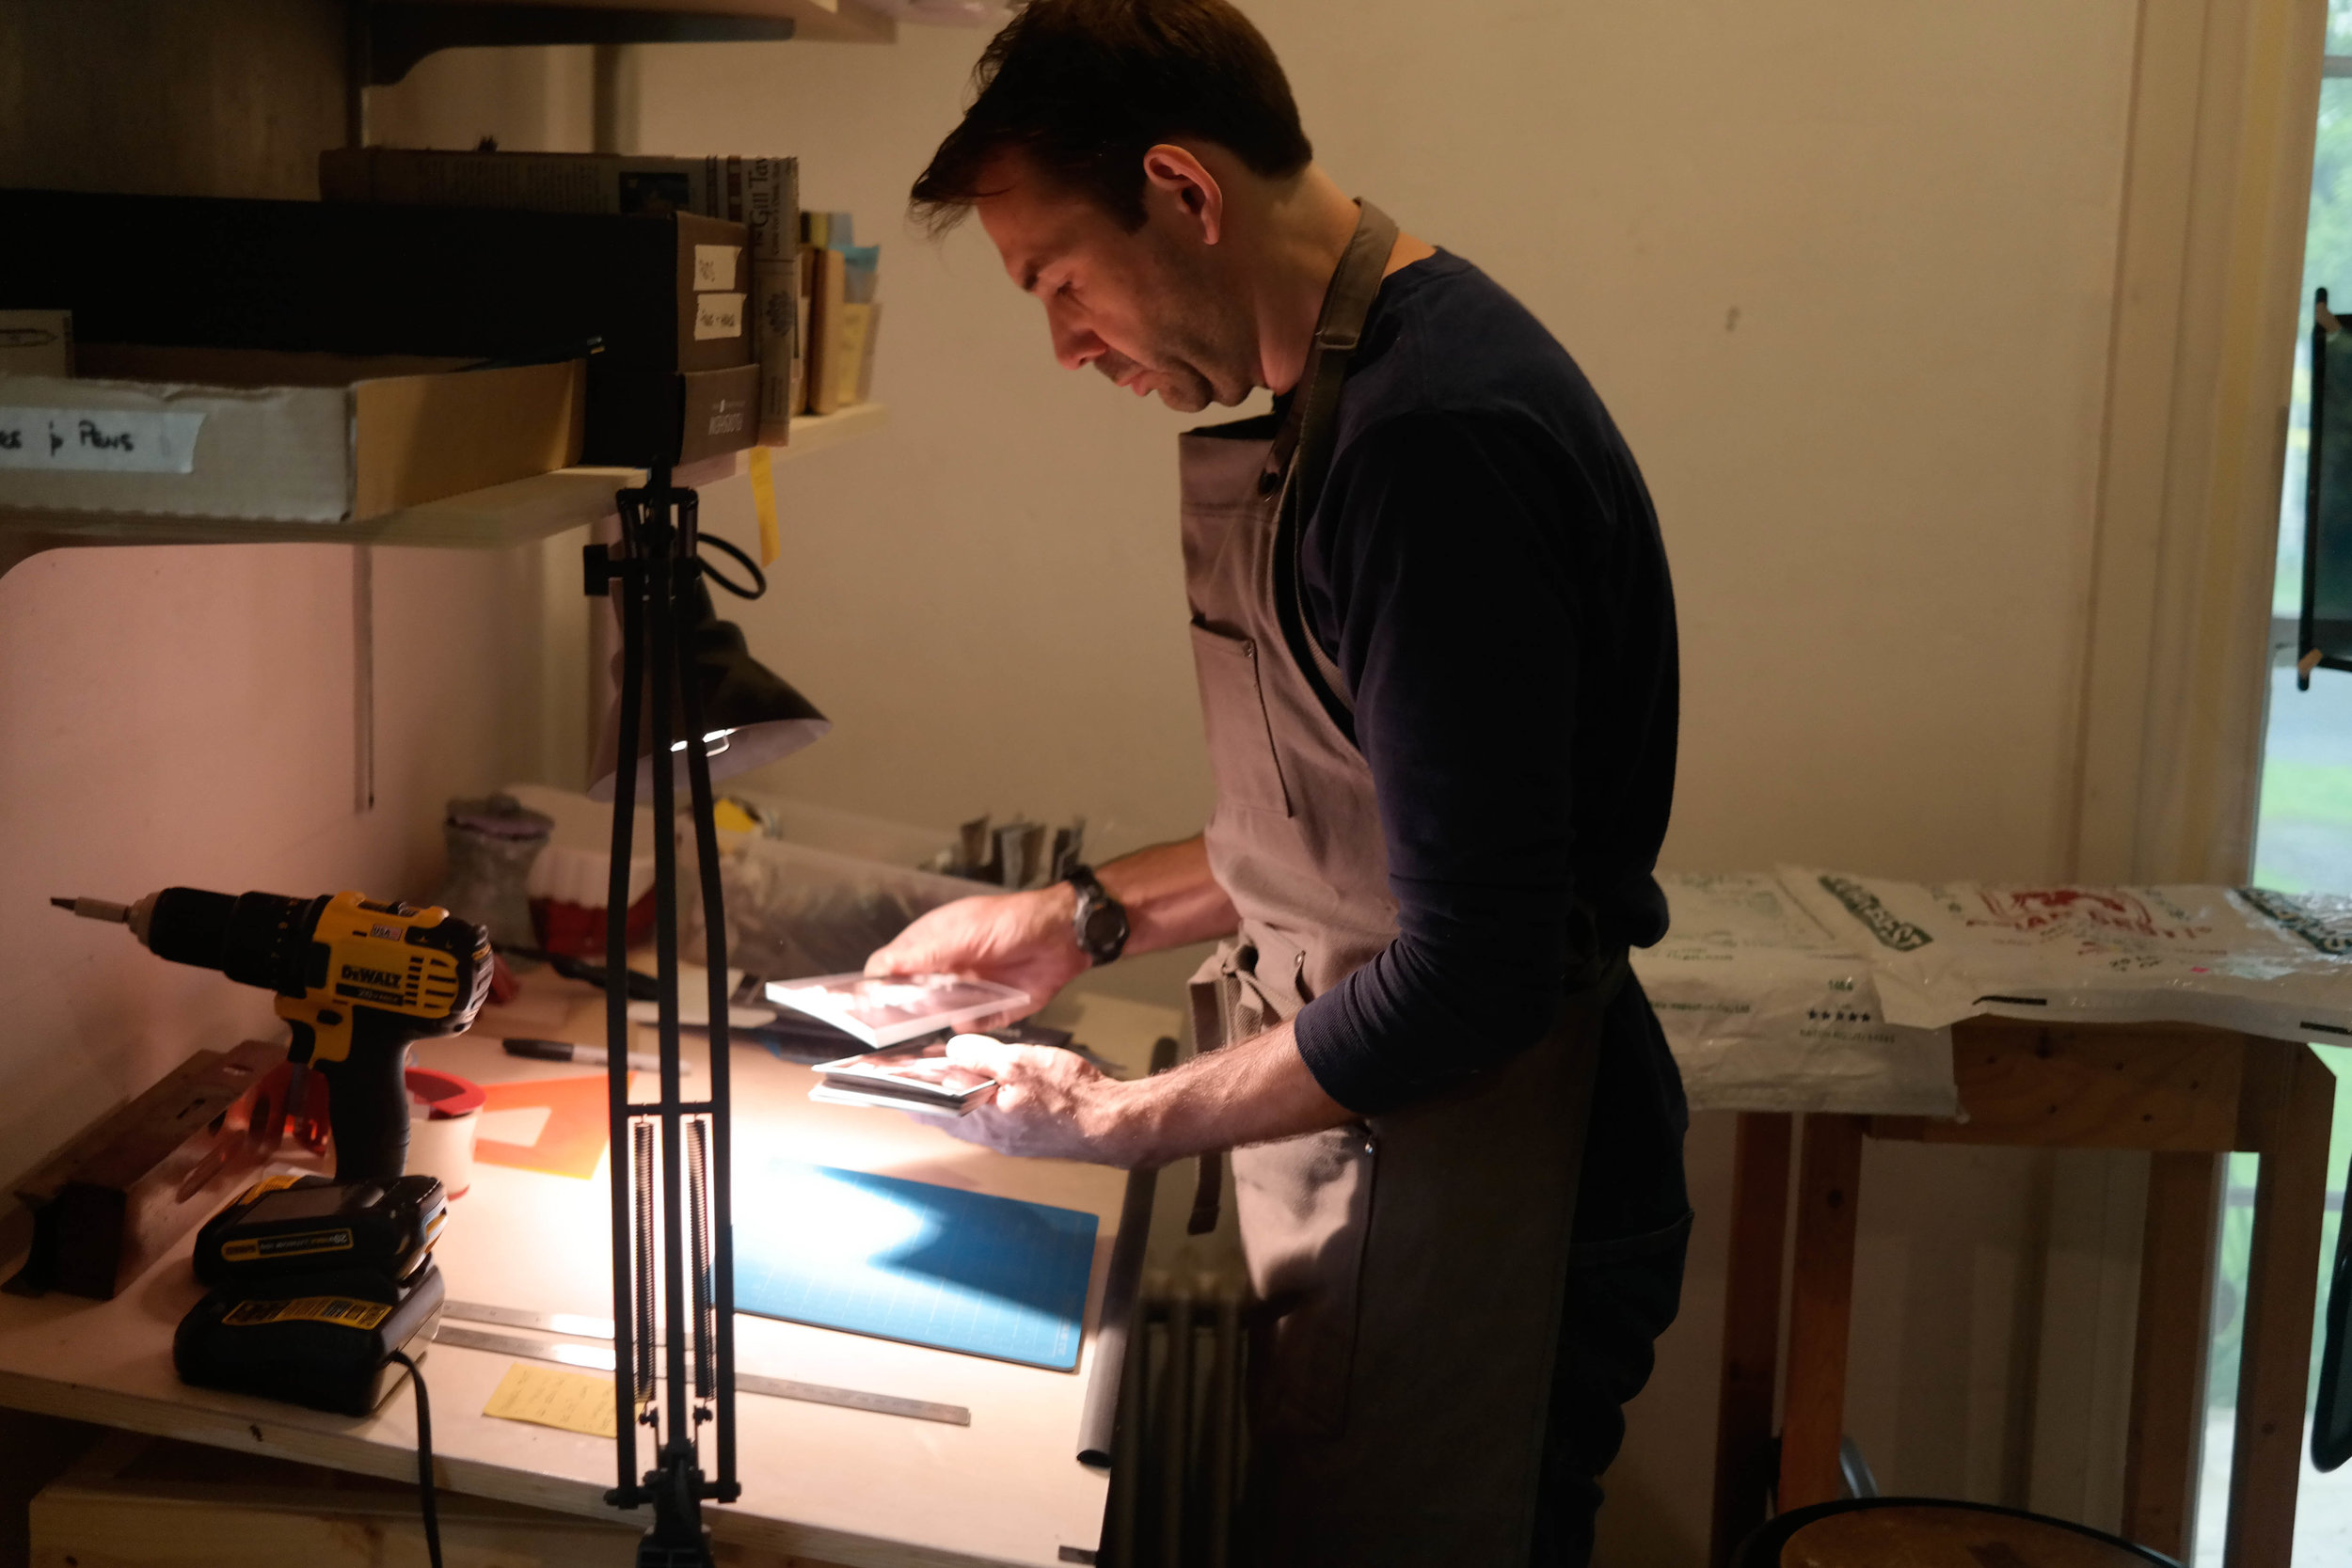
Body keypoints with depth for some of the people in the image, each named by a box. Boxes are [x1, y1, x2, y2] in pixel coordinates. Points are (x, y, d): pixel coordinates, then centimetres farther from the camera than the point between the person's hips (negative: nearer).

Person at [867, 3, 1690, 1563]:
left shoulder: (1436, 437, -24)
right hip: (1367, 1168, 9)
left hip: (1475, 1205, -9)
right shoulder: (1334, 393, 8)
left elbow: (1470, 980, -25)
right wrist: (1091, 916, 12)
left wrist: (1124, 1120, -14)